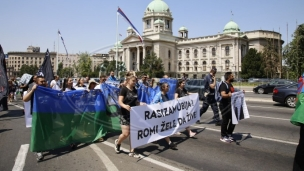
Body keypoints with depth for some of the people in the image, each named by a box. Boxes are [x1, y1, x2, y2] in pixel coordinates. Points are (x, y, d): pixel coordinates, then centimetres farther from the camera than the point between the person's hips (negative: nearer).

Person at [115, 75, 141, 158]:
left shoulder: (135, 90, 8)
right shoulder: (124, 89, -10)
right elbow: (120, 102, -18)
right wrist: (125, 106, -37)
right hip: (125, 115, -6)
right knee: (126, 134, -4)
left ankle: (132, 152, 16)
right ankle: (118, 142, 29)